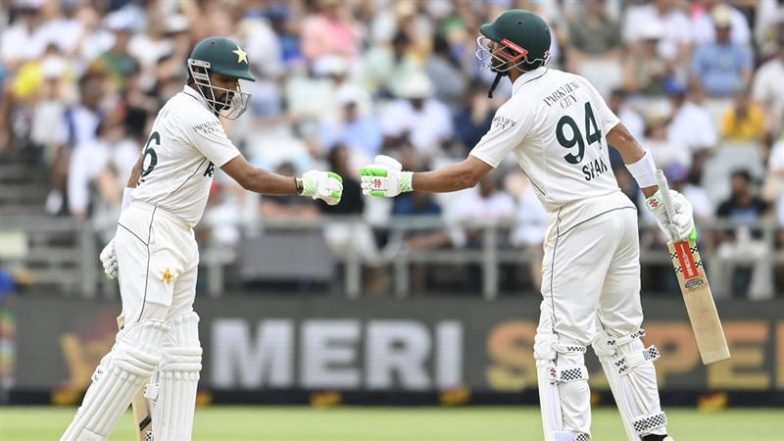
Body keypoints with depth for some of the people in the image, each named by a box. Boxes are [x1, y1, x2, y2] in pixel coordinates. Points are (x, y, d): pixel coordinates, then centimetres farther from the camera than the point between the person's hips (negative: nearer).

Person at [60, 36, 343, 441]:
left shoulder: (180, 109, 16)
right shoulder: (196, 117, -15)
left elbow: (137, 173, 21)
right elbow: (249, 179, -18)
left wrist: (124, 236, 23)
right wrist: (306, 185, -11)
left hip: (177, 240, 11)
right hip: (152, 236, -11)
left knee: (181, 353, 7)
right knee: (140, 347, -15)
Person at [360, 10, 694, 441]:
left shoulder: (521, 107, -13)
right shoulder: (575, 84, 10)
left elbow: (468, 174, -17)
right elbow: (625, 140, 14)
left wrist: (402, 181, -12)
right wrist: (660, 201, 20)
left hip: (581, 222, -8)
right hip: (621, 211, 8)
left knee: (561, 342, -7)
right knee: (622, 333, 16)